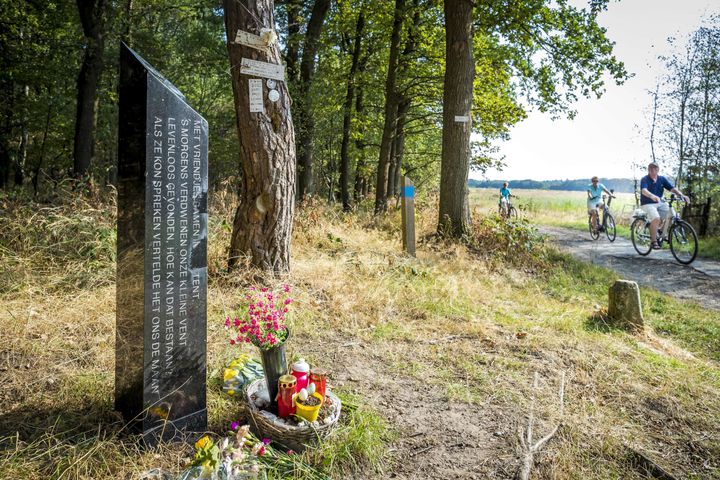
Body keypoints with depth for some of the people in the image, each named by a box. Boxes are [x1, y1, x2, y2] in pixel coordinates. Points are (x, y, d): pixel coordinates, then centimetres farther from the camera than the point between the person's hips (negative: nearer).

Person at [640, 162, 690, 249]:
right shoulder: (645, 179, -12)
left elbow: (672, 188, -6)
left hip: (660, 203, 6)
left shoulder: (662, 179, 4)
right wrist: (652, 196, -51)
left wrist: (682, 195, -24)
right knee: (656, 218, -30)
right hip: (647, 204, -6)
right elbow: (644, 191, -31)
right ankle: (653, 241, -18)